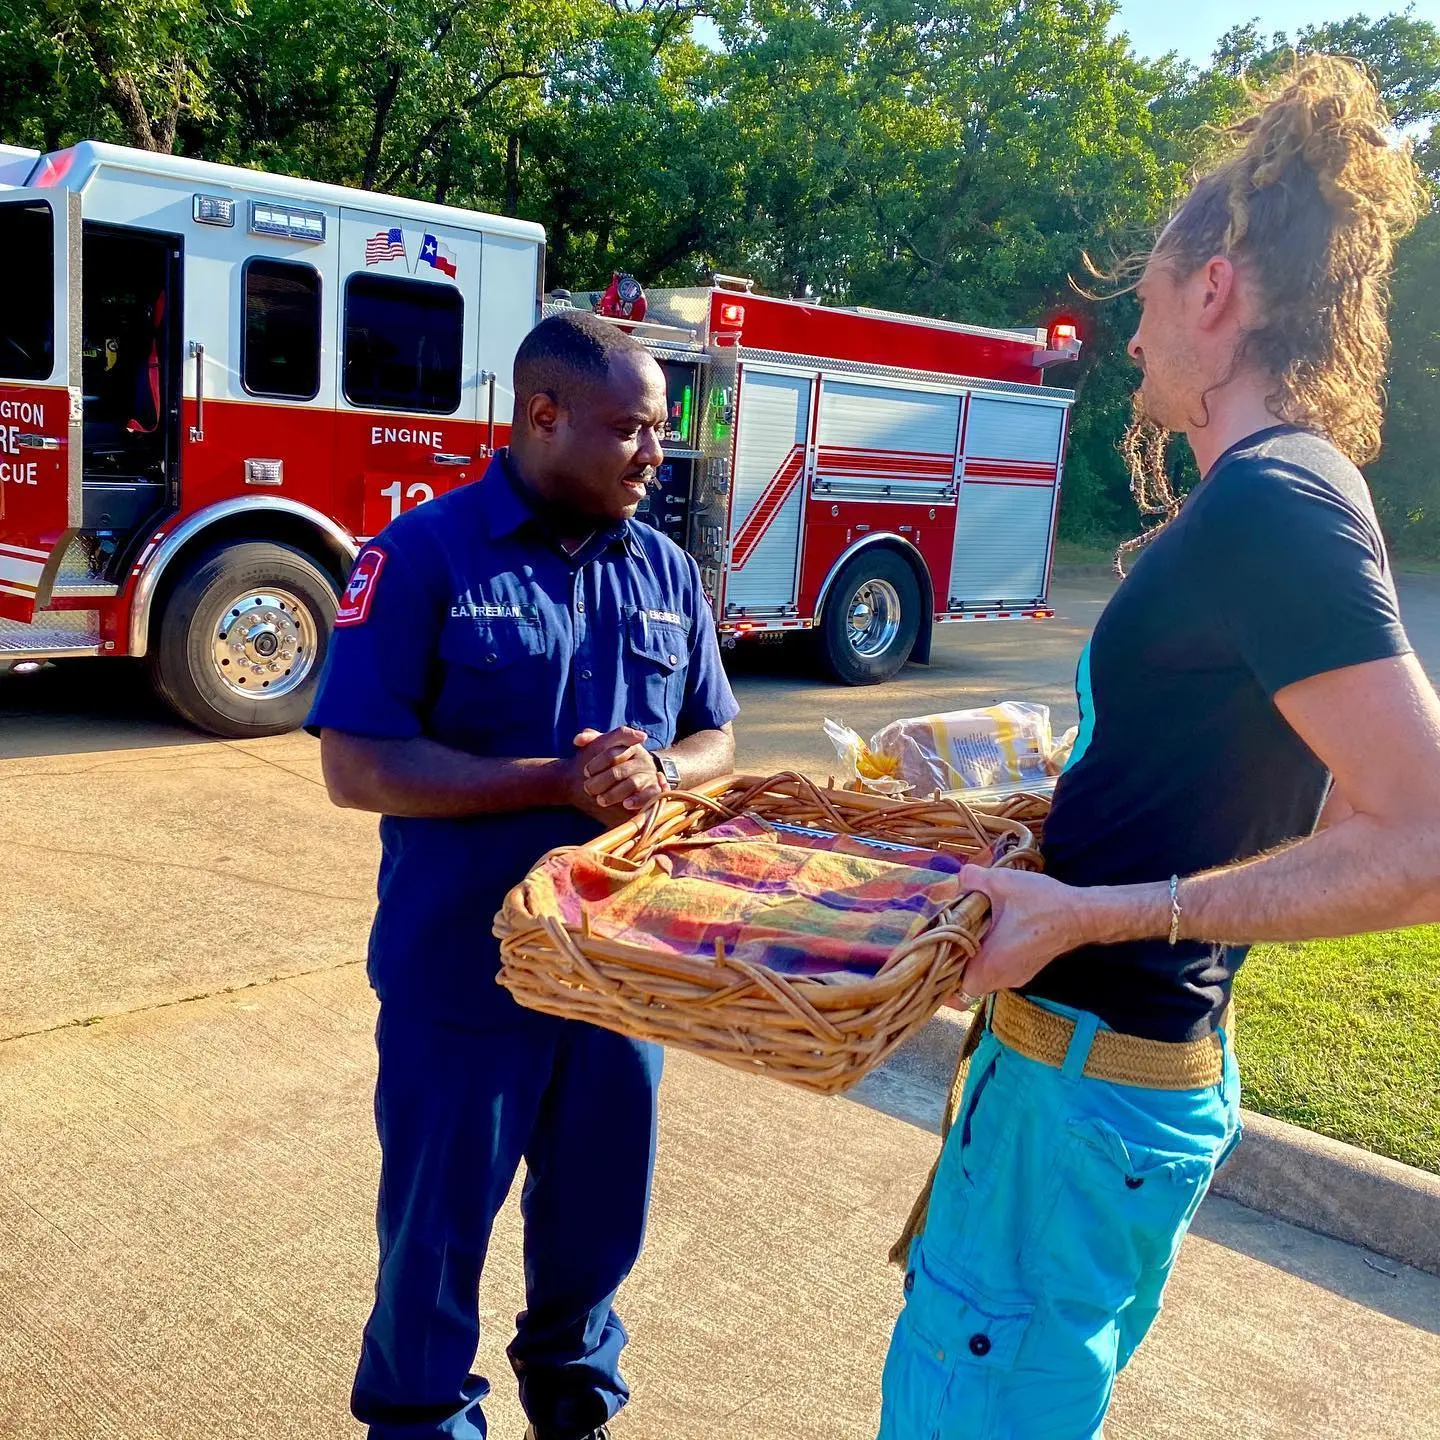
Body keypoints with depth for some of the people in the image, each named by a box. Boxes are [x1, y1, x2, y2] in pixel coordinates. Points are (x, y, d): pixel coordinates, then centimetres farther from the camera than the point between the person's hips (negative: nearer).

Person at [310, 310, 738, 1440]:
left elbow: (713, 742, 10)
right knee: (439, 1220, 13)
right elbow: (360, 766, -17)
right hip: (464, 967, -4)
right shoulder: (424, 554, -12)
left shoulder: (667, 572, 4)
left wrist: (656, 774, -13)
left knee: (598, 1210, 20)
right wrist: (558, 781, -22)